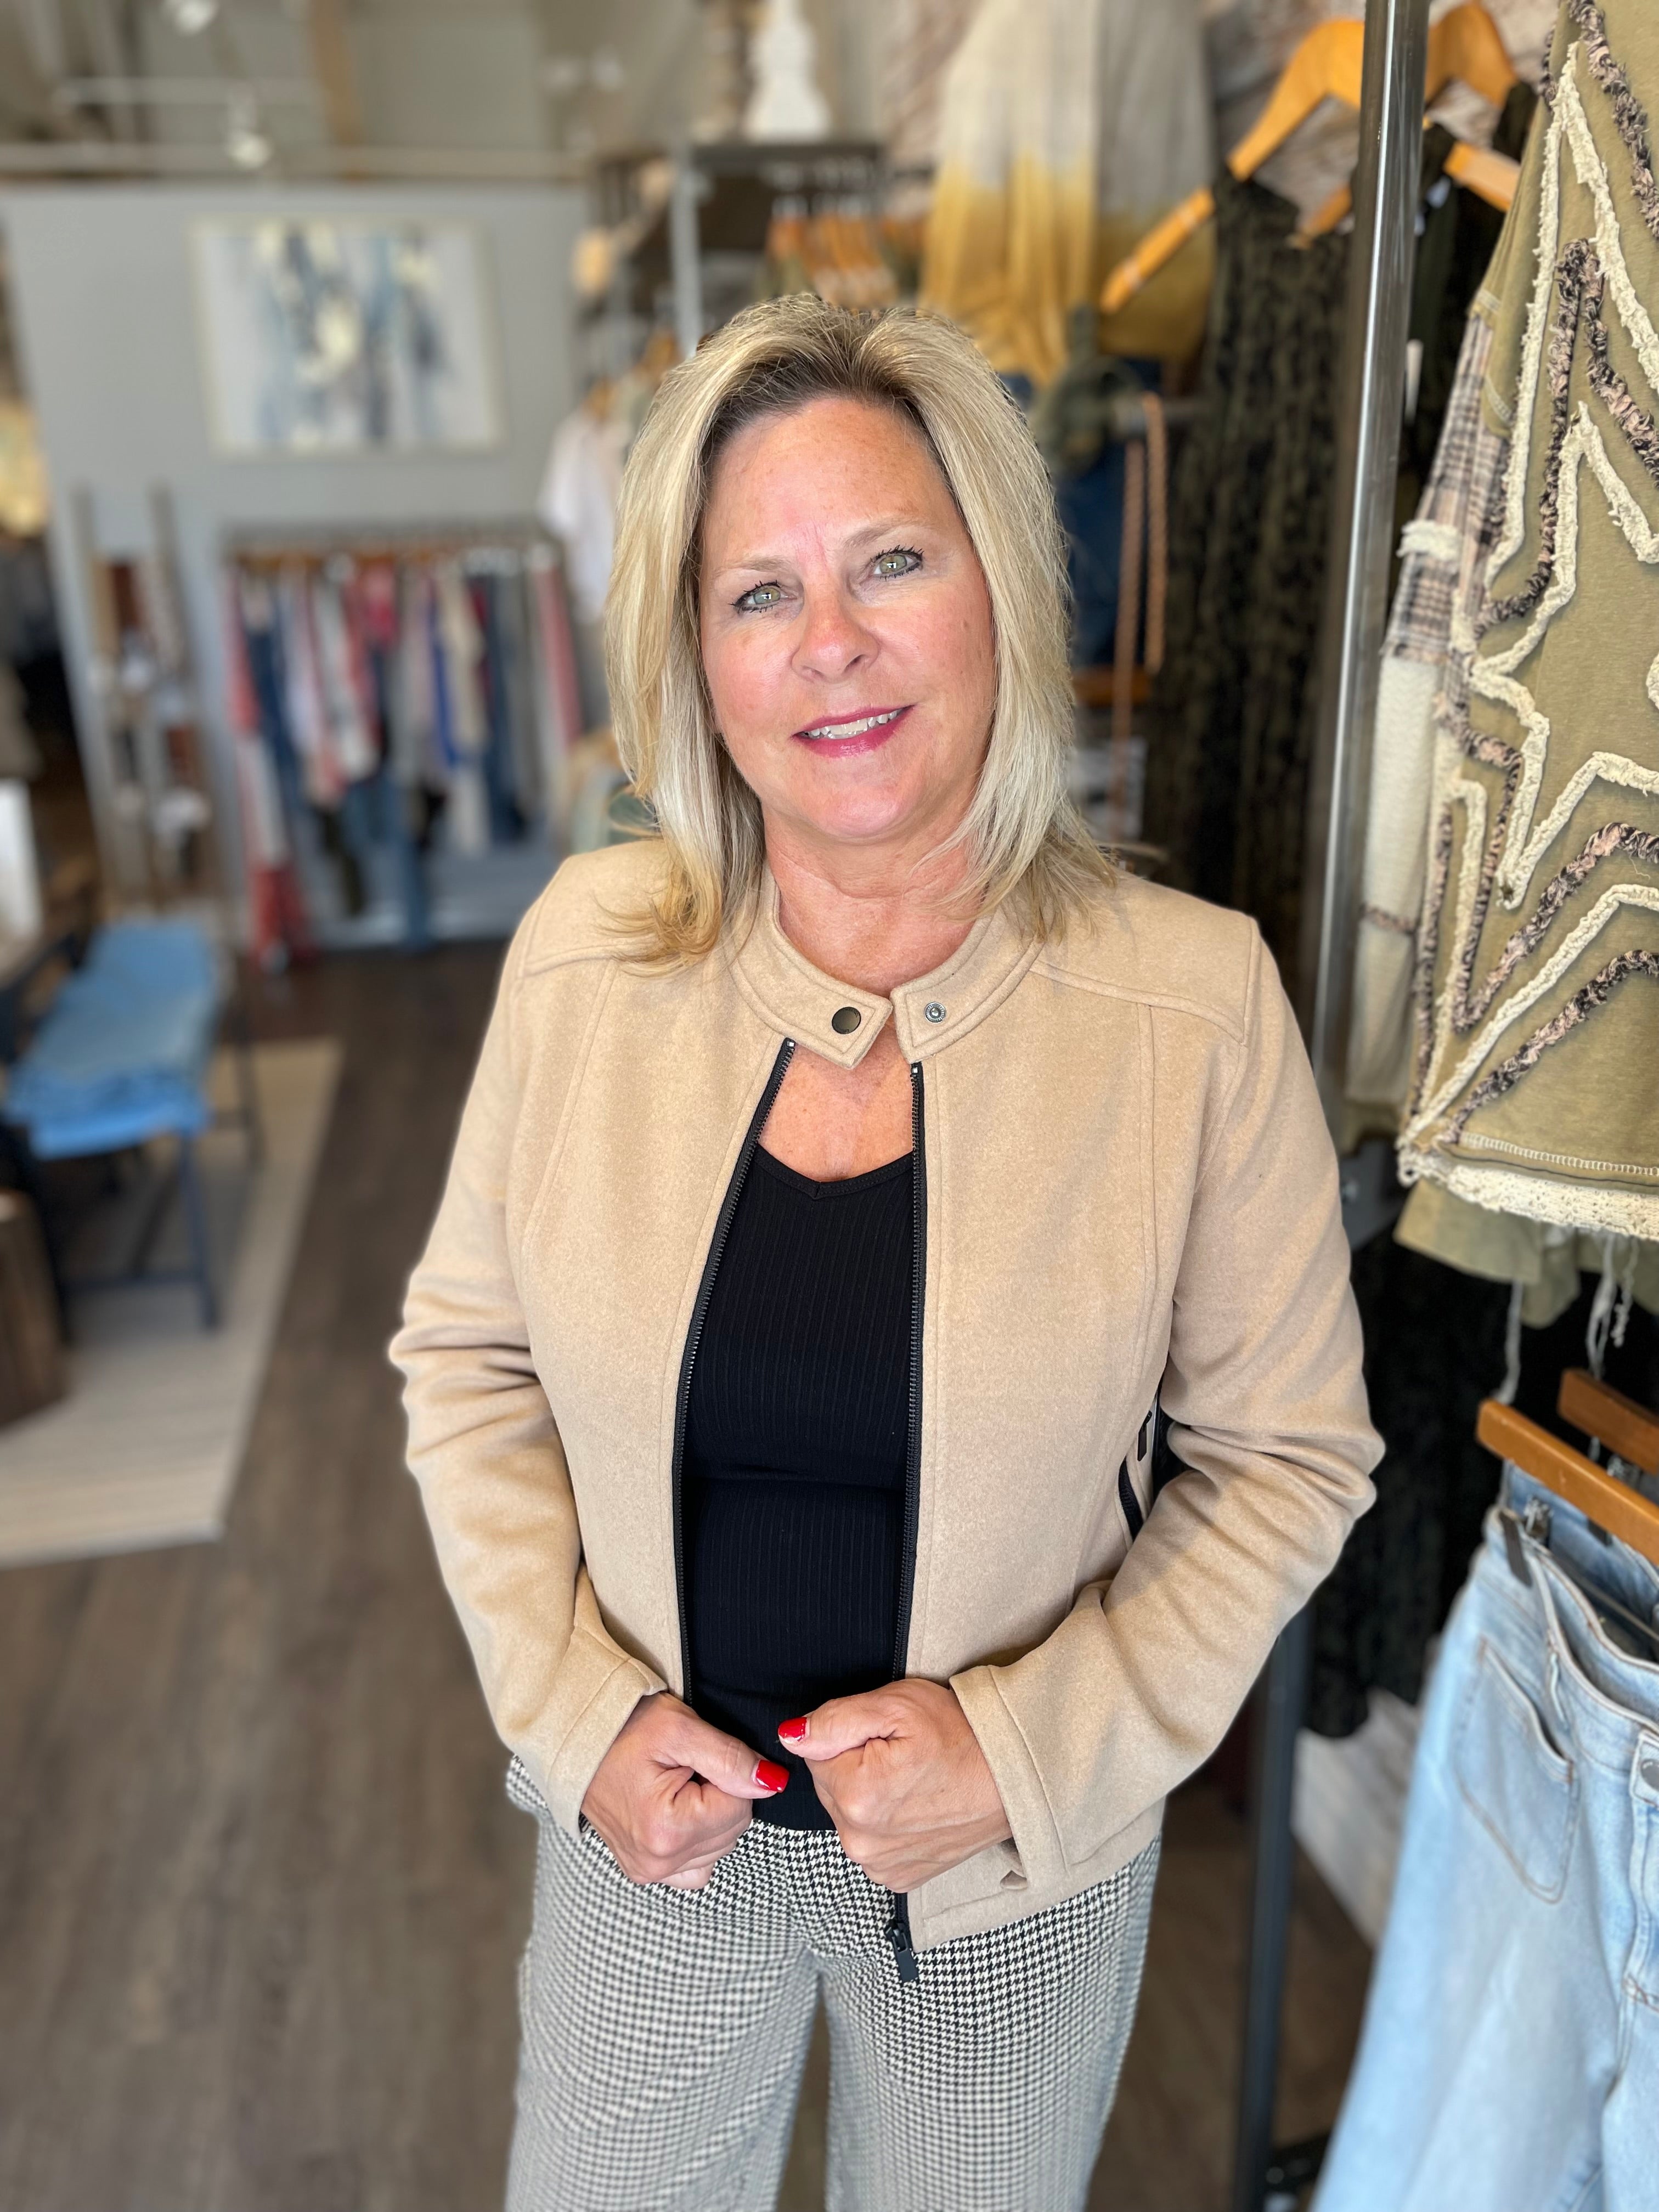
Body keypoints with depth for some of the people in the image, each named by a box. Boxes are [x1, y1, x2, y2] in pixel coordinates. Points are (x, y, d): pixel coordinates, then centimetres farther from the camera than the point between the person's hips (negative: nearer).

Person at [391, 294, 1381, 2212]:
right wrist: (573, 1708, -9)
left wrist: (1034, 1746, -16)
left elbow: (1286, 1454, -8)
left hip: (1022, 1859, -1)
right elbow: (464, 1355, -2)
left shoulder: (1197, 1008, -19)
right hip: (653, 1816, 2)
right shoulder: (586, 956, -14)